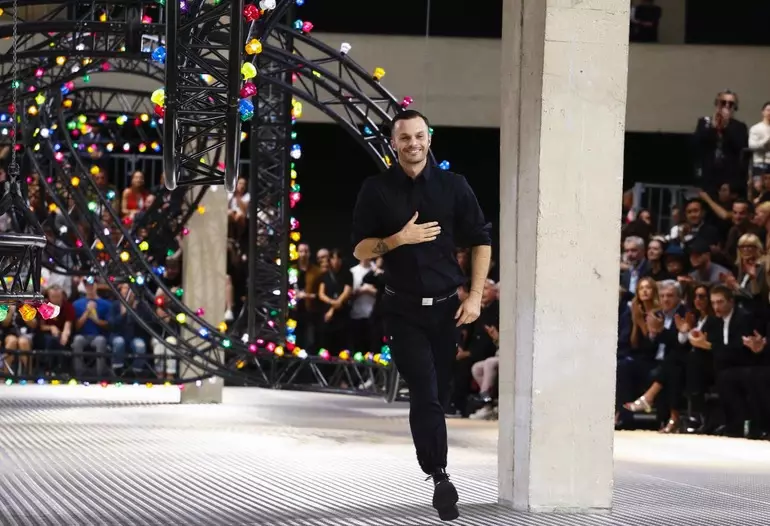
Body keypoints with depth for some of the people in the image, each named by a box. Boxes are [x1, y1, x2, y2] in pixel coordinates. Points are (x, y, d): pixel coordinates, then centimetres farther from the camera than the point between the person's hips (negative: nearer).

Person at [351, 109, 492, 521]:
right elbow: (360, 250, 1)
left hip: (446, 307, 2)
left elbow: (480, 241, 6)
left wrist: (475, 297, -2)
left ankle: (433, 471, 21)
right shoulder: (376, 190, 0)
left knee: (438, 395, 8)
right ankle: (440, 477, -15)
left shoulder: (453, 186, 2)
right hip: (403, 310, -2)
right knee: (425, 394, -13)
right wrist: (398, 239, -17)